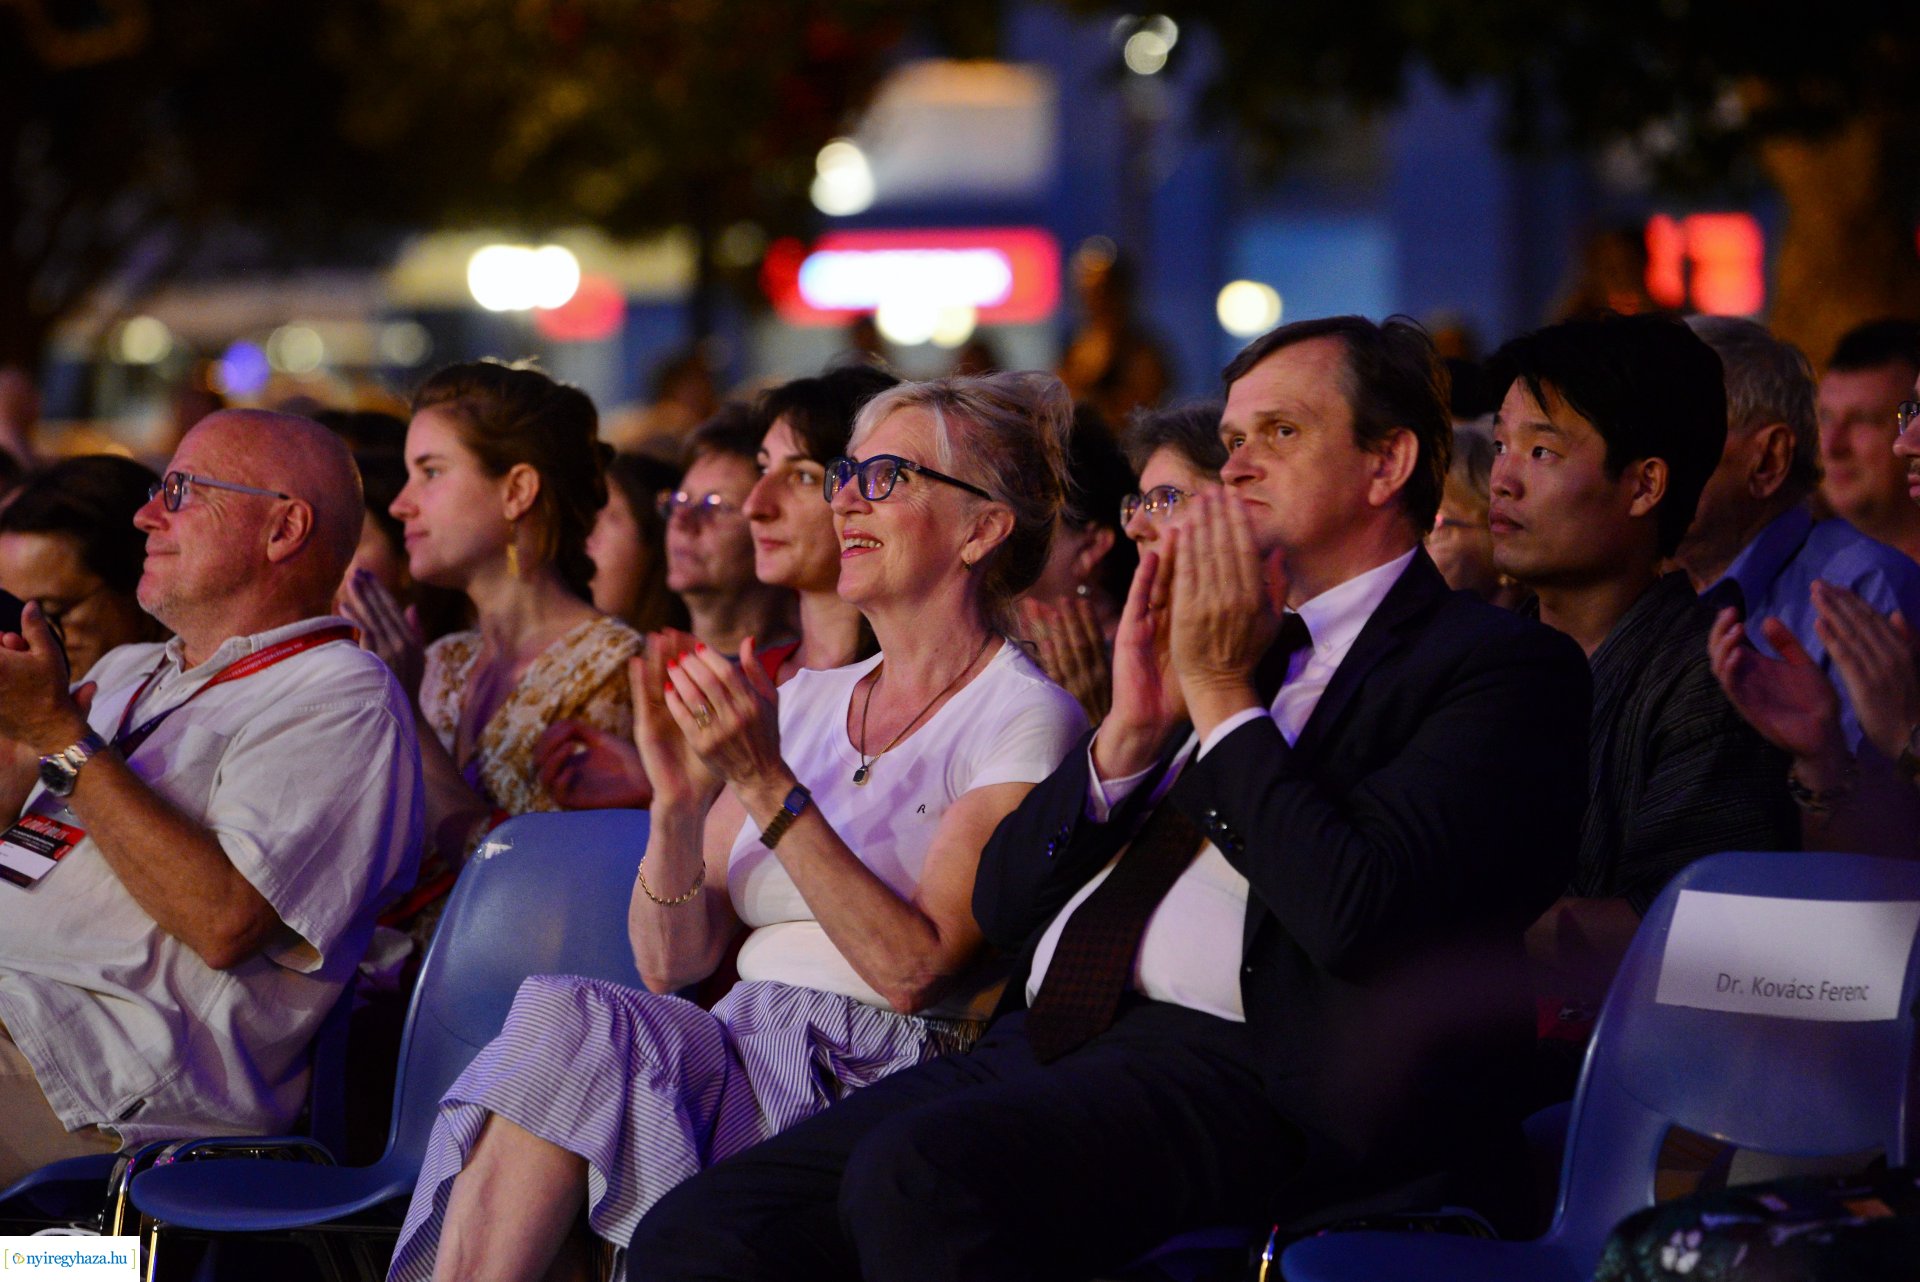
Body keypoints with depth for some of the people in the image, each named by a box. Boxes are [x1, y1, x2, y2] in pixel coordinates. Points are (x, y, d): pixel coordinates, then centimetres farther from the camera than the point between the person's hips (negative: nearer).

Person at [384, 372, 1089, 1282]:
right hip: (740, 1057, 5)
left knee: (567, 1020, -29)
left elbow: (914, 969, -13)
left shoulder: (1024, 720, 1)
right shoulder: (804, 701, 21)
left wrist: (769, 786, -17)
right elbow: (670, 963, 13)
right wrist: (679, 800, -5)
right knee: (561, 1017, -29)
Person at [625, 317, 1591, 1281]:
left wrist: (1221, 694, -3)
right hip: (1044, 1050, 8)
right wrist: (1129, 728, 6)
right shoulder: (1226, 634, 27)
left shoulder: (1494, 665, 4)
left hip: (1239, 1066, -7)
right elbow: (1001, 904, 22)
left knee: (916, 1173, -35)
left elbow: (1358, 915, -14)